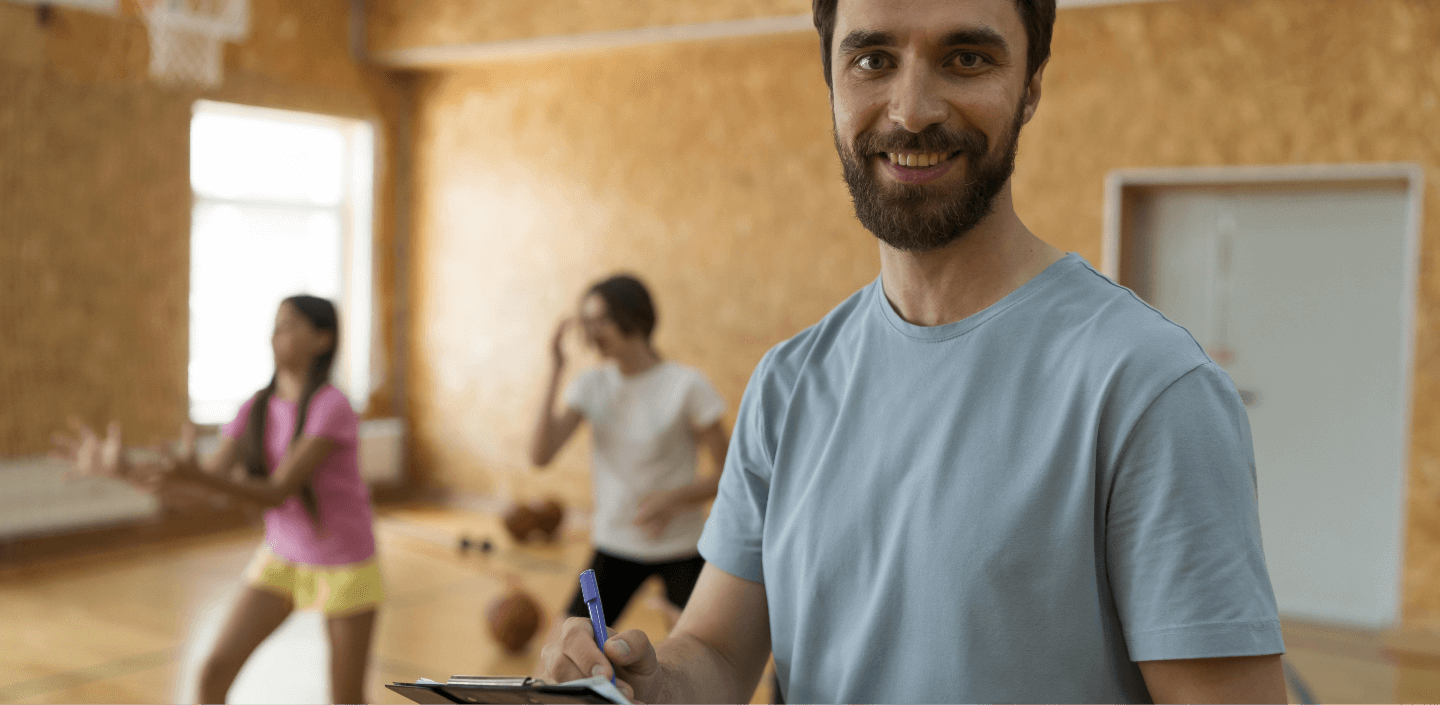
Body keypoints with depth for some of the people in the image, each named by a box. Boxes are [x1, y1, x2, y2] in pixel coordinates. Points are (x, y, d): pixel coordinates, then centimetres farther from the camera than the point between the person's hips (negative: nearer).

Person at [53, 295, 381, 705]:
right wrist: (123, 469, -27)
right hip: (282, 560, 6)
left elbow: (278, 492, -30)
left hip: (345, 568, -6)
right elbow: (209, 478, -14)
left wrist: (196, 475, -45)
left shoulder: (332, 408, -25)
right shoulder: (257, 409, -5)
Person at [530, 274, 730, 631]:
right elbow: (540, 454, -13)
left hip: (681, 547, -3)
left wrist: (676, 498, -26)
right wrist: (555, 373, -18)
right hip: (615, 545, 3)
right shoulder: (591, 384, -2)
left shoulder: (688, 385, -13)